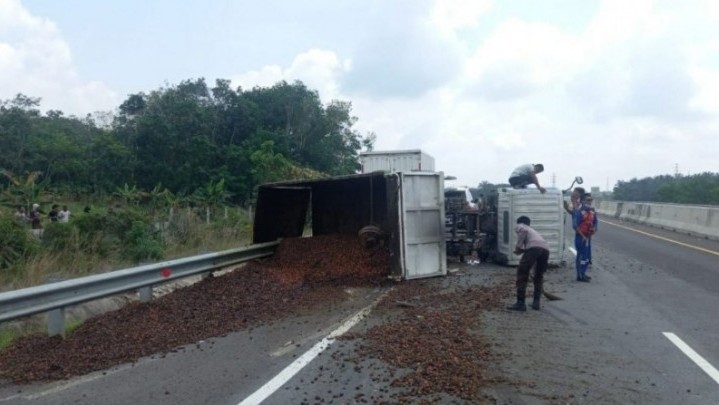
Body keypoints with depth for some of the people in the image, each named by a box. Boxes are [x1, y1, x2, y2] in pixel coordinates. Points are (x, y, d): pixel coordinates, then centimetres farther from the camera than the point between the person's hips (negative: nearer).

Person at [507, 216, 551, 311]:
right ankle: (536, 302, 21)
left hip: (534, 247, -7)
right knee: (539, 276, 24)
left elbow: (523, 230, -2)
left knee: (522, 274, 2)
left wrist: (518, 246, 6)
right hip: (545, 248, 7)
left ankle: (520, 303, -2)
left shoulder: (518, 226, 23)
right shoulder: (532, 230, 42)